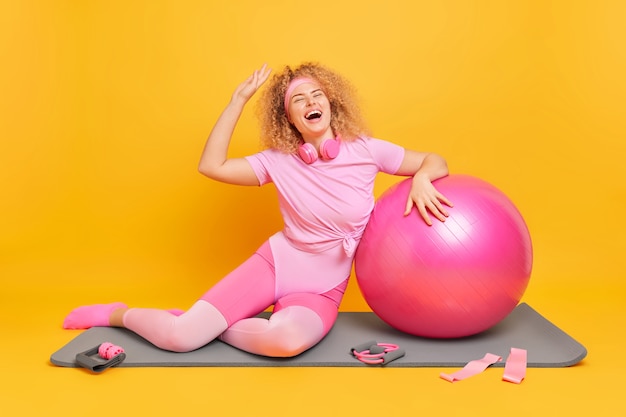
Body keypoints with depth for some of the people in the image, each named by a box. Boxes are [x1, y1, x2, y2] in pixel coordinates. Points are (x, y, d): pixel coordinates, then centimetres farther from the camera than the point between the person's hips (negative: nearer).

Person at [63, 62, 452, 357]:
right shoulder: (279, 161, -3)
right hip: (273, 263, 1)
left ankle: (204, 323, -9)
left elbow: (435, 162, 0)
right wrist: (239, 99, -6)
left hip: (321, 291, 0)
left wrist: (422, 180, -24)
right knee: (179, 337, -15)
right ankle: (117, 314, 18)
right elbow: (211, 166, -6)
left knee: (287, 338, -38)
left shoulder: (365, 150, -6)